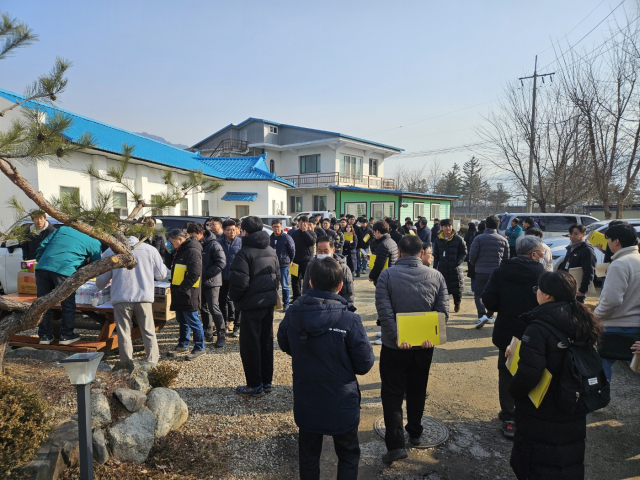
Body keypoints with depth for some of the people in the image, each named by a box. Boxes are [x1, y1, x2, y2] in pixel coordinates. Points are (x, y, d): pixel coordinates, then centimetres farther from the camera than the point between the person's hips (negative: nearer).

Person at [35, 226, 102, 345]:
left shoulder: (63, 229, 26)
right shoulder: (95, 243, 15)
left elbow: (42, 247, 22)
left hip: (42, 267, 5)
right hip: (65, 271, -4)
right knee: (68, 305, 12)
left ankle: (45, 335, 26)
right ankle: (66, 335, 20)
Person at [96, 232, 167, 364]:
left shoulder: (111, 251, 1)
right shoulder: (150, 250, 0)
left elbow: (102, 278, 9)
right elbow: (161, 274, 5)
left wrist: (100, 286, 32)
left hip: (121, 298, 0)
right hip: (144, 297, 1)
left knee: (124, 333, 10)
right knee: (149, 332, 11)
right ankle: (152, 361, 15)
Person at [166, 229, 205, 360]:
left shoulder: (192, 251, -17)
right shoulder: (181, 250, 16)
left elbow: (195, 274, -22)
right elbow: (174, 267, 27)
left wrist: (182, 288, -21)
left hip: (188, 293, -10)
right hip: (180, 292, 10)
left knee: (192, 320, -3)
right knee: (182, 320, 18)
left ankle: (199, 347, 7)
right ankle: (183, 345, 30)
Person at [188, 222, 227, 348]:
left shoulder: (213, 245, -13)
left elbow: (221, 262, -18)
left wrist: (205, 273, -18)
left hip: (211, 282, -7)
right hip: (200, 282, 8)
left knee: (214, 308, -10)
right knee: (204, 309, 13)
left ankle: (222, 336, -2)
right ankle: (208, 334, 24)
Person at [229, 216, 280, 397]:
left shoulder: (244, 253, -16)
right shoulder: (271, 251, 9)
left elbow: (239, 282, -21)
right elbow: (277, 276, 12)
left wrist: (234, 297, -3)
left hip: (251, 304, -7)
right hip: (269, 302, 8)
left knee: (250, 344, 4)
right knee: (266, 342, 15)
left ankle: (255, 385, 12)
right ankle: (267, 382, 24)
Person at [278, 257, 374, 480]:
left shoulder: (292, 314, -12)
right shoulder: (349, 320, -25)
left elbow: (284, 346, 7)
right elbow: (365, 365, -16)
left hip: (305, 403, 3)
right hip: (341, 405, -3)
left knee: (308, 455, 23)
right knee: (348, 456, 21)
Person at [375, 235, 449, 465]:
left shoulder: (387, 275, -10)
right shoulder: (436, 276, -2)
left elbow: (384, 310, -20)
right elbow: (443, 310, -9)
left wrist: (396, 337, -20)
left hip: (395, 345, -3)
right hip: (424, 344, 3)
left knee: (392, 393, 7)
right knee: (417, 390, 20)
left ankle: (396, 444, 1)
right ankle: (415, 433, 36)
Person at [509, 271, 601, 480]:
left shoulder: (538, 329, -26)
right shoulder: (583, 323, -2)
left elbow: (528, 375, -31)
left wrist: (514, 391, -11)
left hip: (541, 417, -7)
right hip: (573, 414, 7)